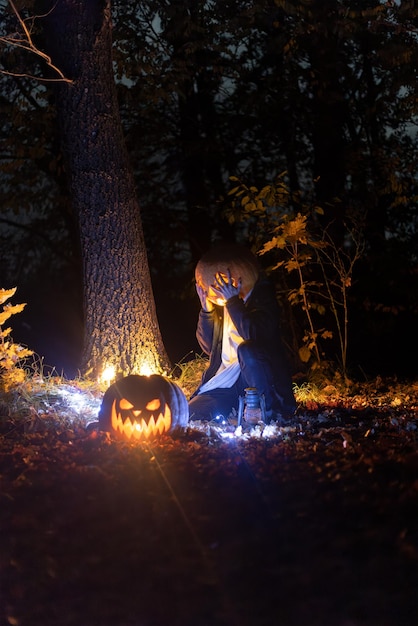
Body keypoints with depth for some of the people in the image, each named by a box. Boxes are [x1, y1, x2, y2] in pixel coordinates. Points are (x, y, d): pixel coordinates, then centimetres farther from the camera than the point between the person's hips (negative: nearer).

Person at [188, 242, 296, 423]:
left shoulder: (263, 296, -7)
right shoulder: (223, 304, 11)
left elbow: (254, 335, -26)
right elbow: (208, 347, 15)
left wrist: (233, 301, -20)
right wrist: (206, 309, 3)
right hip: (225, 383, 5)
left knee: (246, 350, -37)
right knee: (190, 414, -17)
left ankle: (266, 411, -22)